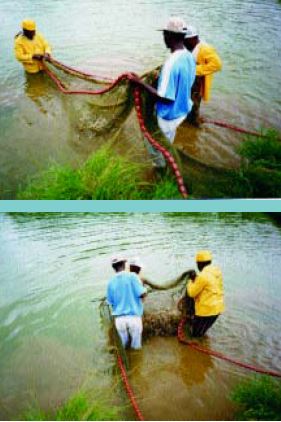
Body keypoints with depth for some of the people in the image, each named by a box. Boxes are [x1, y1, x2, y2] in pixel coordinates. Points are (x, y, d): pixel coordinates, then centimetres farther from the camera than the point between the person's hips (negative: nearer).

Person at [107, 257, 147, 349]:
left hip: (119, 318, 3)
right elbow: (142, 294, -12)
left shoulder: (111, 282, 4)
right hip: (133, 317, -3)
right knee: (136, 346, 9)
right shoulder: (132, 276, -6)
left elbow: (111, 302, 9)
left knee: (123, 345, 15)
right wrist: (144, 289, 10)